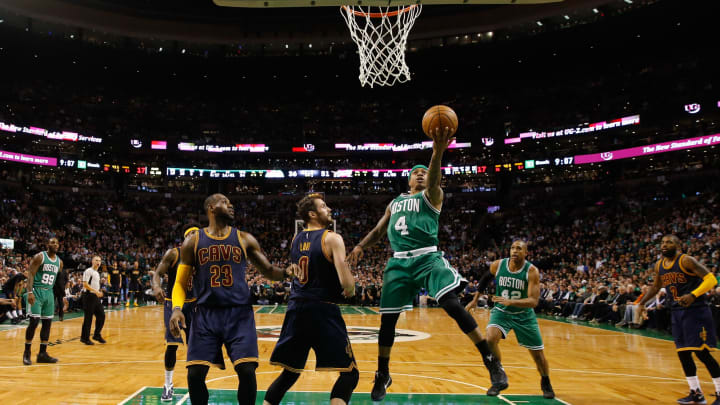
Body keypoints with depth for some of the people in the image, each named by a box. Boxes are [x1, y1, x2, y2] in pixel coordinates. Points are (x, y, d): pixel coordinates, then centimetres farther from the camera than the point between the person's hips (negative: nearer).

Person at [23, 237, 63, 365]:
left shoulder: (59, 262, 11)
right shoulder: (39, 257, -7)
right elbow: (30, 274, -13)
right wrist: (30, 292, -23)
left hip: (49, 292, 6)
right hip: (37, 291, -6)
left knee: (47, 323, 4)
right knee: (34, 321, -12)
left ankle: (42, 354, 11)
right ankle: (27, 353, 3)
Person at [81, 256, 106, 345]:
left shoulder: (97, 273, 17)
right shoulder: (88, 271, -10)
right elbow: (85, 284, -19)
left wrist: (99, 293, 15)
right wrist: (95, 291, -25)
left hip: (96, 296, 9)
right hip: (89, 296, -9)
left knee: (101, 315, 6)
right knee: (88, 318, -3)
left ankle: (97, 335, 17)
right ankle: (85, 338, 6)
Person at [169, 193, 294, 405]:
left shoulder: (244, 239, 7)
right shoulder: (193, 241, 6)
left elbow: (268, 271, 9)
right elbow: (181, 282, 7)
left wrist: (287, 271, -13)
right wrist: (177, 308, -11)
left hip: (239, 314, 0)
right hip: (205, 315, 0)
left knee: (247, 371, -10)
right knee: (195, 373, -4)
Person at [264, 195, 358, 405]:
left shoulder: (296, 239, 11)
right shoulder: (332, 238, -9)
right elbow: (347, 284, -18)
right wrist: (350, 291, 4)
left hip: (296, 308, 7)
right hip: (323, 310, -7)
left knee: (290, 373, 20)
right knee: (349, 374, 0)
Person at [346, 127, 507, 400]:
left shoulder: (432, 196, 5)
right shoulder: (395, 203, 21)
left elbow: (434, 181, -18)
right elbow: (379, 230, 27)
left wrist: (437, 152, -36)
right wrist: (361, 246, 9)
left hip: (427, 259, -4)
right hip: (399, 263, 5)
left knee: (452, 304, -23)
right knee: (387, 319, 4)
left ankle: (492, 362, -15)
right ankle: (382, 375, 23)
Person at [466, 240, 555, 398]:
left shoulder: (532, 271, -21)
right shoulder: (497, 265, -13)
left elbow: (533, 301, -29)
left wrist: (510, 302, -42)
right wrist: (475, 300, 13)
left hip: (524, 315, -1)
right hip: (501, 312, 1)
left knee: (538, 354, 5)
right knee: (491, 339, -26)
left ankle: (546, 384, 35)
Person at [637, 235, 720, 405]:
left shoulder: (686, 260, -13)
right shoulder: (659, 265, 8)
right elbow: (655, 286, 24)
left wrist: (693, 295, -31)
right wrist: (642, 302, 15)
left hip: (696, 311, -7)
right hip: (677, 313, 7)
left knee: (702, 352, -8)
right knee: (683, 353, 6)